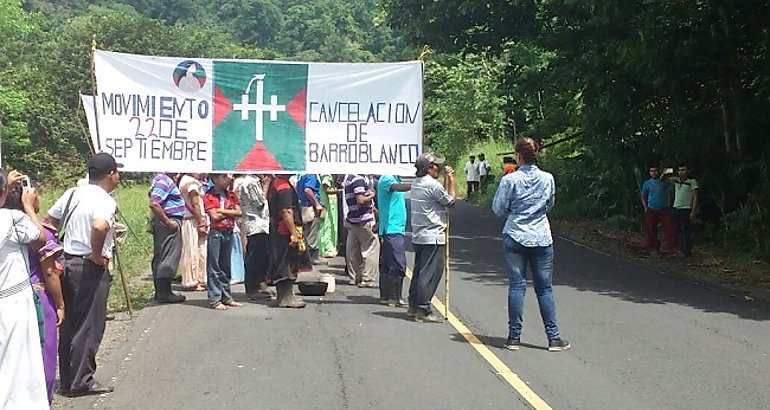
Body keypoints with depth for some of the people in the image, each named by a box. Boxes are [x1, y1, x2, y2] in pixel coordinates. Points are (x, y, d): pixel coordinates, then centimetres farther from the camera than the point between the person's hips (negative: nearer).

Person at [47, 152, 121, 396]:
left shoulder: (72, 193, 8)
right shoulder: (104, 200, -16)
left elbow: (49, 221, 14)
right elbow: (99, 227, -35)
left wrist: (58, 250, 15)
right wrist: (97, 255, -20)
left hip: (67, 263, 8)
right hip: (90, 268, -8)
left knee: (69, 323, 15)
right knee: (90, 326, 2)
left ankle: (67, 379, 24)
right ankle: (81, 381, 8)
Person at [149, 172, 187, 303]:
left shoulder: (168, 179, 13)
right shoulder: (164, 181, -17)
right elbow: (154, 204, -25)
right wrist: (168, 222, -20)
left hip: (169, 222, 11)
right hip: (168, 222, -11)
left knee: (160, 257, 13)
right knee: (169, 257, -5)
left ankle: (160, 291, 21)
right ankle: (164, 293, 0)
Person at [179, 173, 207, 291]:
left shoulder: (184, 179, 17)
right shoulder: (192, 182, -13)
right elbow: (195, 204, -17)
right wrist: (201, 224, -15)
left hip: (187, 220, 10)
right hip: (193, 221, -10)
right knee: (193, 252, -3)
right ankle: (191, 282, 2)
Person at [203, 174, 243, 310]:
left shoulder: (231, 195, 10)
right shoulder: (209, 196, -6)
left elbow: (239, 212, 0)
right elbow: (214, 216, -14)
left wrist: (223, 210, -9)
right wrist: (230, 212, -5)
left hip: (229, 232, 6)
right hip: (216, 233, -6)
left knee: (226, 266, 13)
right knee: (214, 267, -1)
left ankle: (226, 297, 21)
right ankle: (215, 300, 2)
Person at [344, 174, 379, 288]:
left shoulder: (349, 179, 15)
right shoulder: (359, 180, -15)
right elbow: (361, 201, -23)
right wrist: (372, 195, -7)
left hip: (352, 221, 9)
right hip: (364, 221, -9)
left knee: (353, 250, 12)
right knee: (371, 249, -2)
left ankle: (354, 278, 19)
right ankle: (368, 279, -2)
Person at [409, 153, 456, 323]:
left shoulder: (416, 183, 12)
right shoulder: (432, 184, -17)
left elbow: (442, 196, 18)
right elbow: (451, 201, -6)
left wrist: (446, 178, 15)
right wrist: (451, 179, 1)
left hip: (418, 236, 10)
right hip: (432, 237, -10)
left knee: (419, 271, 16)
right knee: (430, 273, -4)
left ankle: (413, 306, 22)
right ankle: (423, 310, -3)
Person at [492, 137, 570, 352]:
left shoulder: (510, 180, -9)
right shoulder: (548, 179, -1)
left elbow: (498, 209, -2)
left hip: (514, 238, -2)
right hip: (542, 239, 2)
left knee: (516, 286, 3)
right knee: (545, 288, 7)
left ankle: (514, 337, 5)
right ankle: (553, 337, 9)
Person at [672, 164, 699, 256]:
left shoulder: (692, 181, -5)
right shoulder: (676, 180, 10)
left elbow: (696, 198, -7)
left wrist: (693, 212, -13)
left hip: (686, 210, -5)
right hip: (676, 209, 6)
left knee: (686, 231, -5)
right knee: (678, 231, 8)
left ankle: (687, 251, 0)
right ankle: (680, 250, 16)